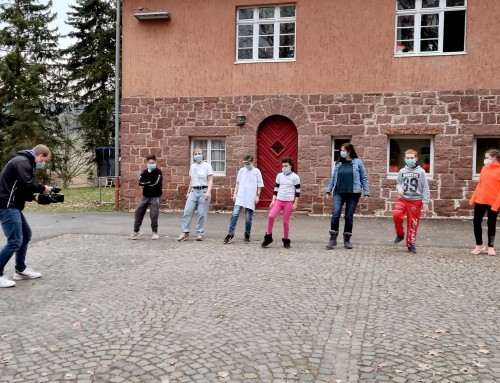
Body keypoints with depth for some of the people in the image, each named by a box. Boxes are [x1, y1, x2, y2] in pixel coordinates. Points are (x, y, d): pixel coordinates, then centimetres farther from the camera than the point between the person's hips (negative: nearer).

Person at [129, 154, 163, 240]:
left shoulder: (158, 172, -6)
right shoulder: (144, 172, 6)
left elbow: (156, 183, -18)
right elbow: (140, 182, -7)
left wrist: (146, 183, -8)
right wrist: (150, 182, -16)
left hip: (155, 196, -5)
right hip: (145, 196, 5)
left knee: (154, 215, -6)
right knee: (138, 212, 6)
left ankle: (155, 232, 10)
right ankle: (136, 231, 18)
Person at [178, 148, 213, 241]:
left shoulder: (207, 166, -1)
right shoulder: (192, 166, 14)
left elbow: (210, 180, -5)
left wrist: (208, 192, -17)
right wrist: (188, 192, 16)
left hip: (203, 191, -5)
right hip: (193, 191, 5)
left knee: (202, 214, -2)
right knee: (187, 212, -4)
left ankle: (200, 234, 5)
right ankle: (185, 232, 1)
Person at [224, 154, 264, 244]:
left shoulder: (256, 171, 0)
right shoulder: (241, 170, 8)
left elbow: (259, 185, 2)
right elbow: (238, 183, 15)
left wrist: (258, 196, -4)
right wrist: (235, 193, 9)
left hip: (250, 199, -2)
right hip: (240, 197, 2)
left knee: (248, 219, 3)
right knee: (235, 214, -11)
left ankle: (247, 236, 17)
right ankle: (230, 234, -5)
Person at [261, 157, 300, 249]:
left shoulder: (295, 177, -3)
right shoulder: (279, 176, 7)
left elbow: (298, 191, -2)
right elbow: (276, 189, 12)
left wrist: (295, 204, -5)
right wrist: (273, 200, 4)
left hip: (289, 202, -3)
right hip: (278, 200, 3)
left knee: (286, 221, 1)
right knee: (271, 216, -16)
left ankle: (286, 240, 17)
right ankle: (268, 237, -1)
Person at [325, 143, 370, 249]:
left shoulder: (357, 162, 0)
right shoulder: (339, 163, 9)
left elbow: (364, 178, 2)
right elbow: (333, 177, 14)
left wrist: (366, 192, -2)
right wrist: (328, 190, 11)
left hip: (353, 193, -2)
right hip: (339, 193, 2)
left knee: (349, 217, 5)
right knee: (335, 214, -10)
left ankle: (347, 240, 16)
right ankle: (333, 238, -1)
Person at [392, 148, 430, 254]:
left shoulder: (421, 172, -3)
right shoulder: (402, 171, 4)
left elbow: (425, 188, -1)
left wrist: (426, 203, -5)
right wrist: (399, 188, -9)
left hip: (415, 201, -1)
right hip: (402, 199, 1)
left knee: (413, 224, 4)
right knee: (396, 215, -23)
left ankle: (411, 244, 21)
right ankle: (400, 234, 2)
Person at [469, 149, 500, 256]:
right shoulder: (484, 168, 7)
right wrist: (473, 198, 8)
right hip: (480, 200, 5)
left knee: (491, 224, 6)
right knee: (476, 222, 5)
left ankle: (491, 247, 19)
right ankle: (479, 245, 19)